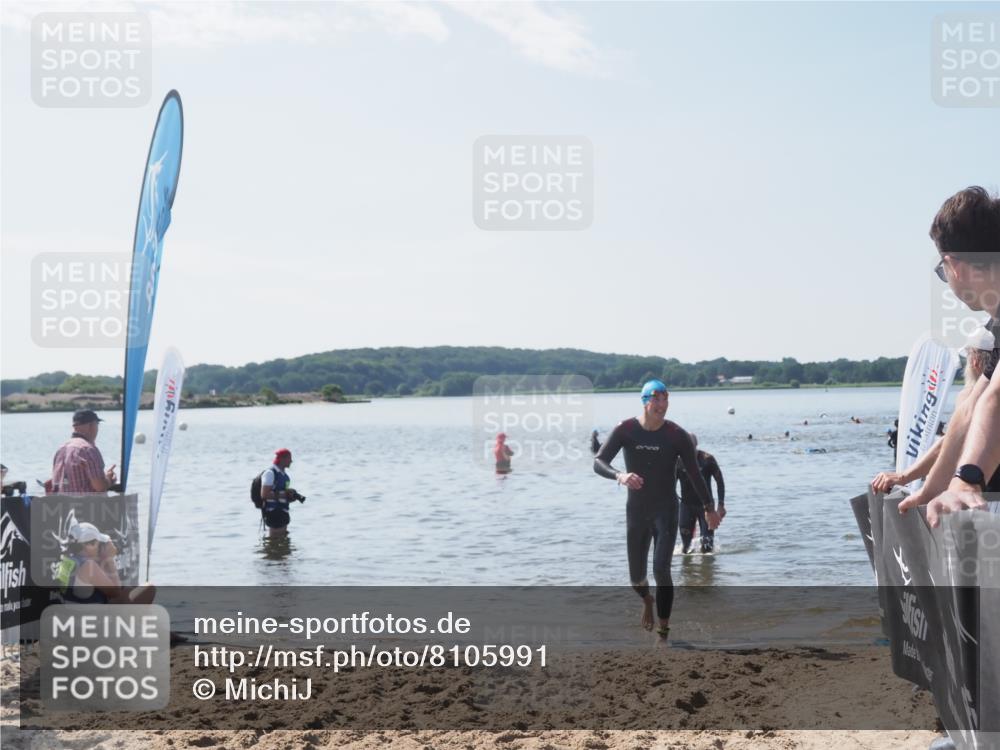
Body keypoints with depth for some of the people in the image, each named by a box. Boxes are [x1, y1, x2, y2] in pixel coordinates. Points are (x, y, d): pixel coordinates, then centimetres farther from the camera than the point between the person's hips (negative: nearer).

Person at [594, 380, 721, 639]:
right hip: (636, 511, 2)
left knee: (661, 570, -16)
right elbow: (598, 462, -16)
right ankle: (647, 601, 46)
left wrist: (709, 507, 3)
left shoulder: (676, 435, -10)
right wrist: (619, 475, -36)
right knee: (636, 577, 10)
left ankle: (663, 630, -6)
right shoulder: (625, 430, -10)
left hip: (666, 511, -2)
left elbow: (694, 473, -1)